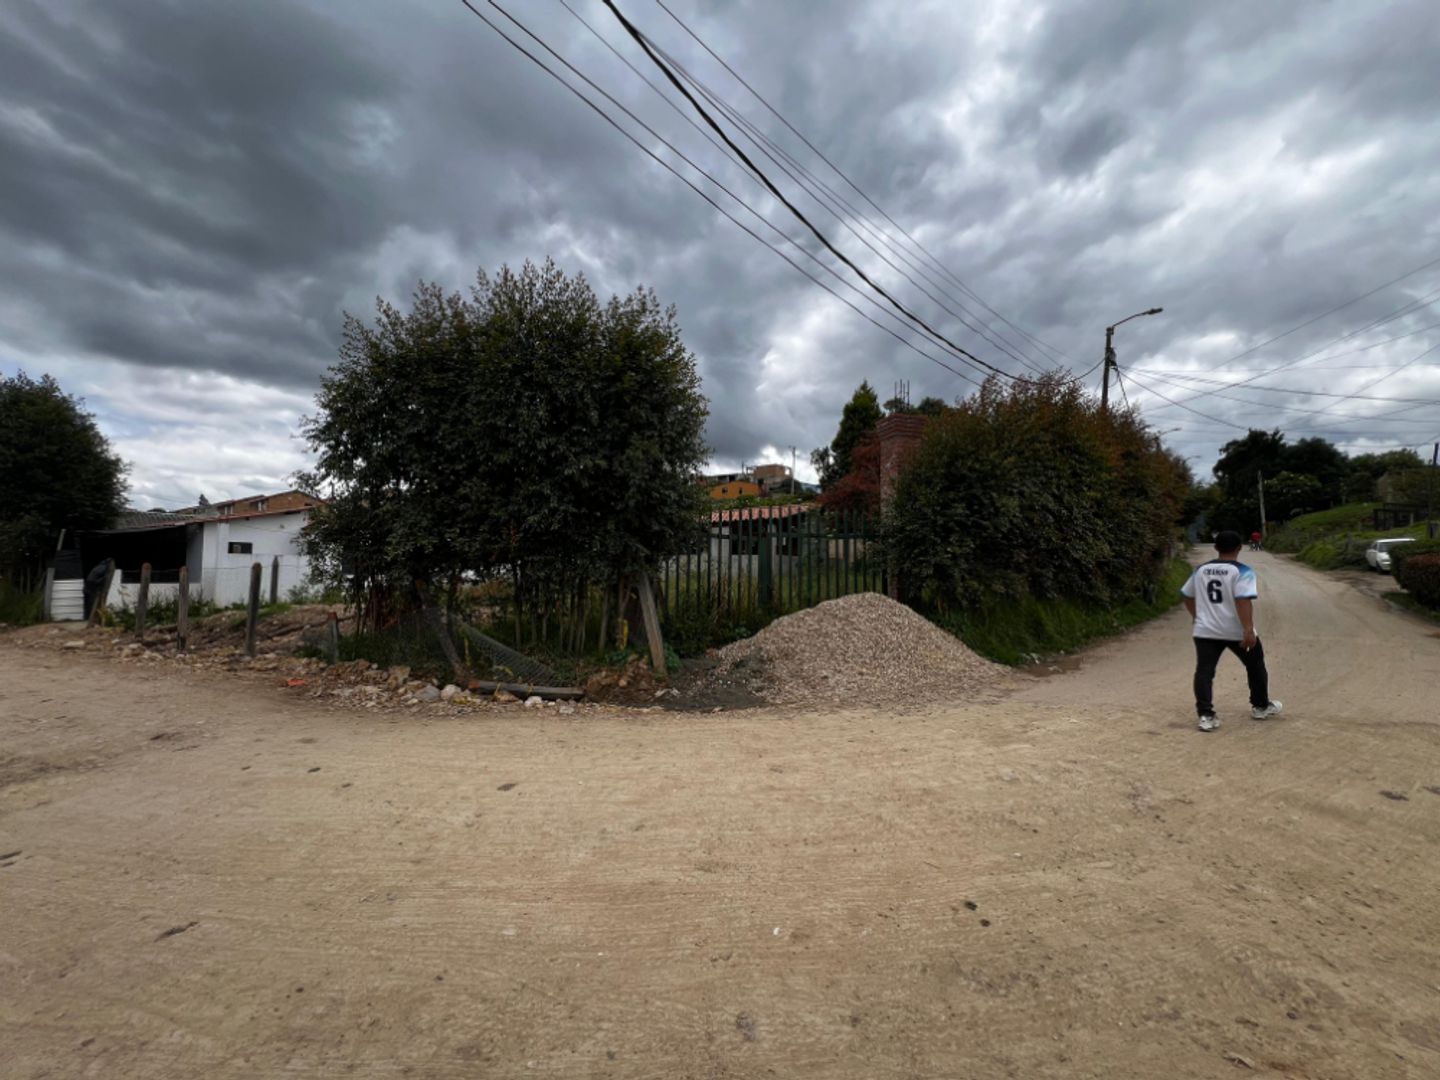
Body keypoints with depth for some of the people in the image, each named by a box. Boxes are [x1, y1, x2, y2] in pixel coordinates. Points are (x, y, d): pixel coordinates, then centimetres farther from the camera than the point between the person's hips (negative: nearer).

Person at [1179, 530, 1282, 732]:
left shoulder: (1200, 570, 7)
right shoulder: (1242, 571, -8)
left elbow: (1187, 596, 16)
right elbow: (1243, 601, -20)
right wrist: (1249, 629, -22)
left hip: (1206, 630, 2)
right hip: (1237, 631, -2)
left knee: (1204, 671, 0)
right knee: (1255, 666, 22)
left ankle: (1206, 715, -9)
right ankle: (1260, 707, 35)